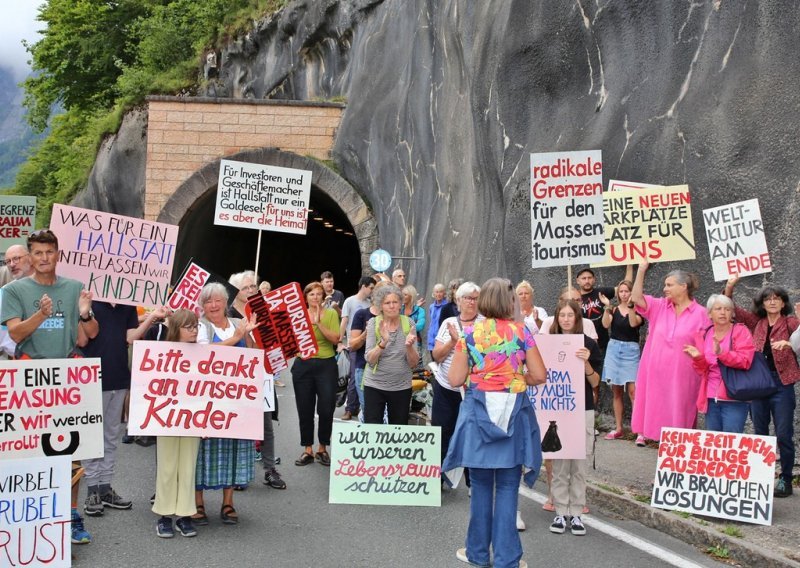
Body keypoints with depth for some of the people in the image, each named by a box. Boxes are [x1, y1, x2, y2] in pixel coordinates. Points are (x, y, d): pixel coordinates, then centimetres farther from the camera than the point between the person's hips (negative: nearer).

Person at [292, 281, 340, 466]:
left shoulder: (331, 314, 0)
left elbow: (335, 339, -11)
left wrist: (318, 323, -17)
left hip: (326, 365, -2)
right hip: (303, 365, 2)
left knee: (326, 409, -1)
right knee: (305, 410, 5)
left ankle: (322, 449, 16)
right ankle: (308, 450, 16)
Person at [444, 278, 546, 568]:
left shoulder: (470, 333, -2)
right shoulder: (521, 332, -2)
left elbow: (455, 379, -2)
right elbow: (540, 375, -3)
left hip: (479, 412, 1)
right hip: (514, 414, -1)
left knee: (481, 485, 13)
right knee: (507, 487, 5)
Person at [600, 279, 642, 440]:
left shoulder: (637, 310, 0)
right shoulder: (614, 310, 7)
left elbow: (634, 323, -20)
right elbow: (606, 325, -9)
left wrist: (631, 305, -25)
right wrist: (607, 307, -18)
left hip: (631, 350, -3)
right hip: (614, 349, 3)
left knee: (633, 390, -13)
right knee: (616, 391, 8)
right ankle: (618, 428, 15)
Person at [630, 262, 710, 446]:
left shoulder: (700, 313, -4)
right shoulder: (660, 306, 6)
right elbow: (637, 298, -3)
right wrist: (641, 271, -10)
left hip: (681, 374, -3)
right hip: (655, 372, 3)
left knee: (678, 409, 4)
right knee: (655, 405, 9)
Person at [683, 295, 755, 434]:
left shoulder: (740, 331, -1)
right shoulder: (704, 335, 12)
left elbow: (745, 361, -14)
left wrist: (721, 353, -29)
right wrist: (698, 358, -8)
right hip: (711, 398, 5)